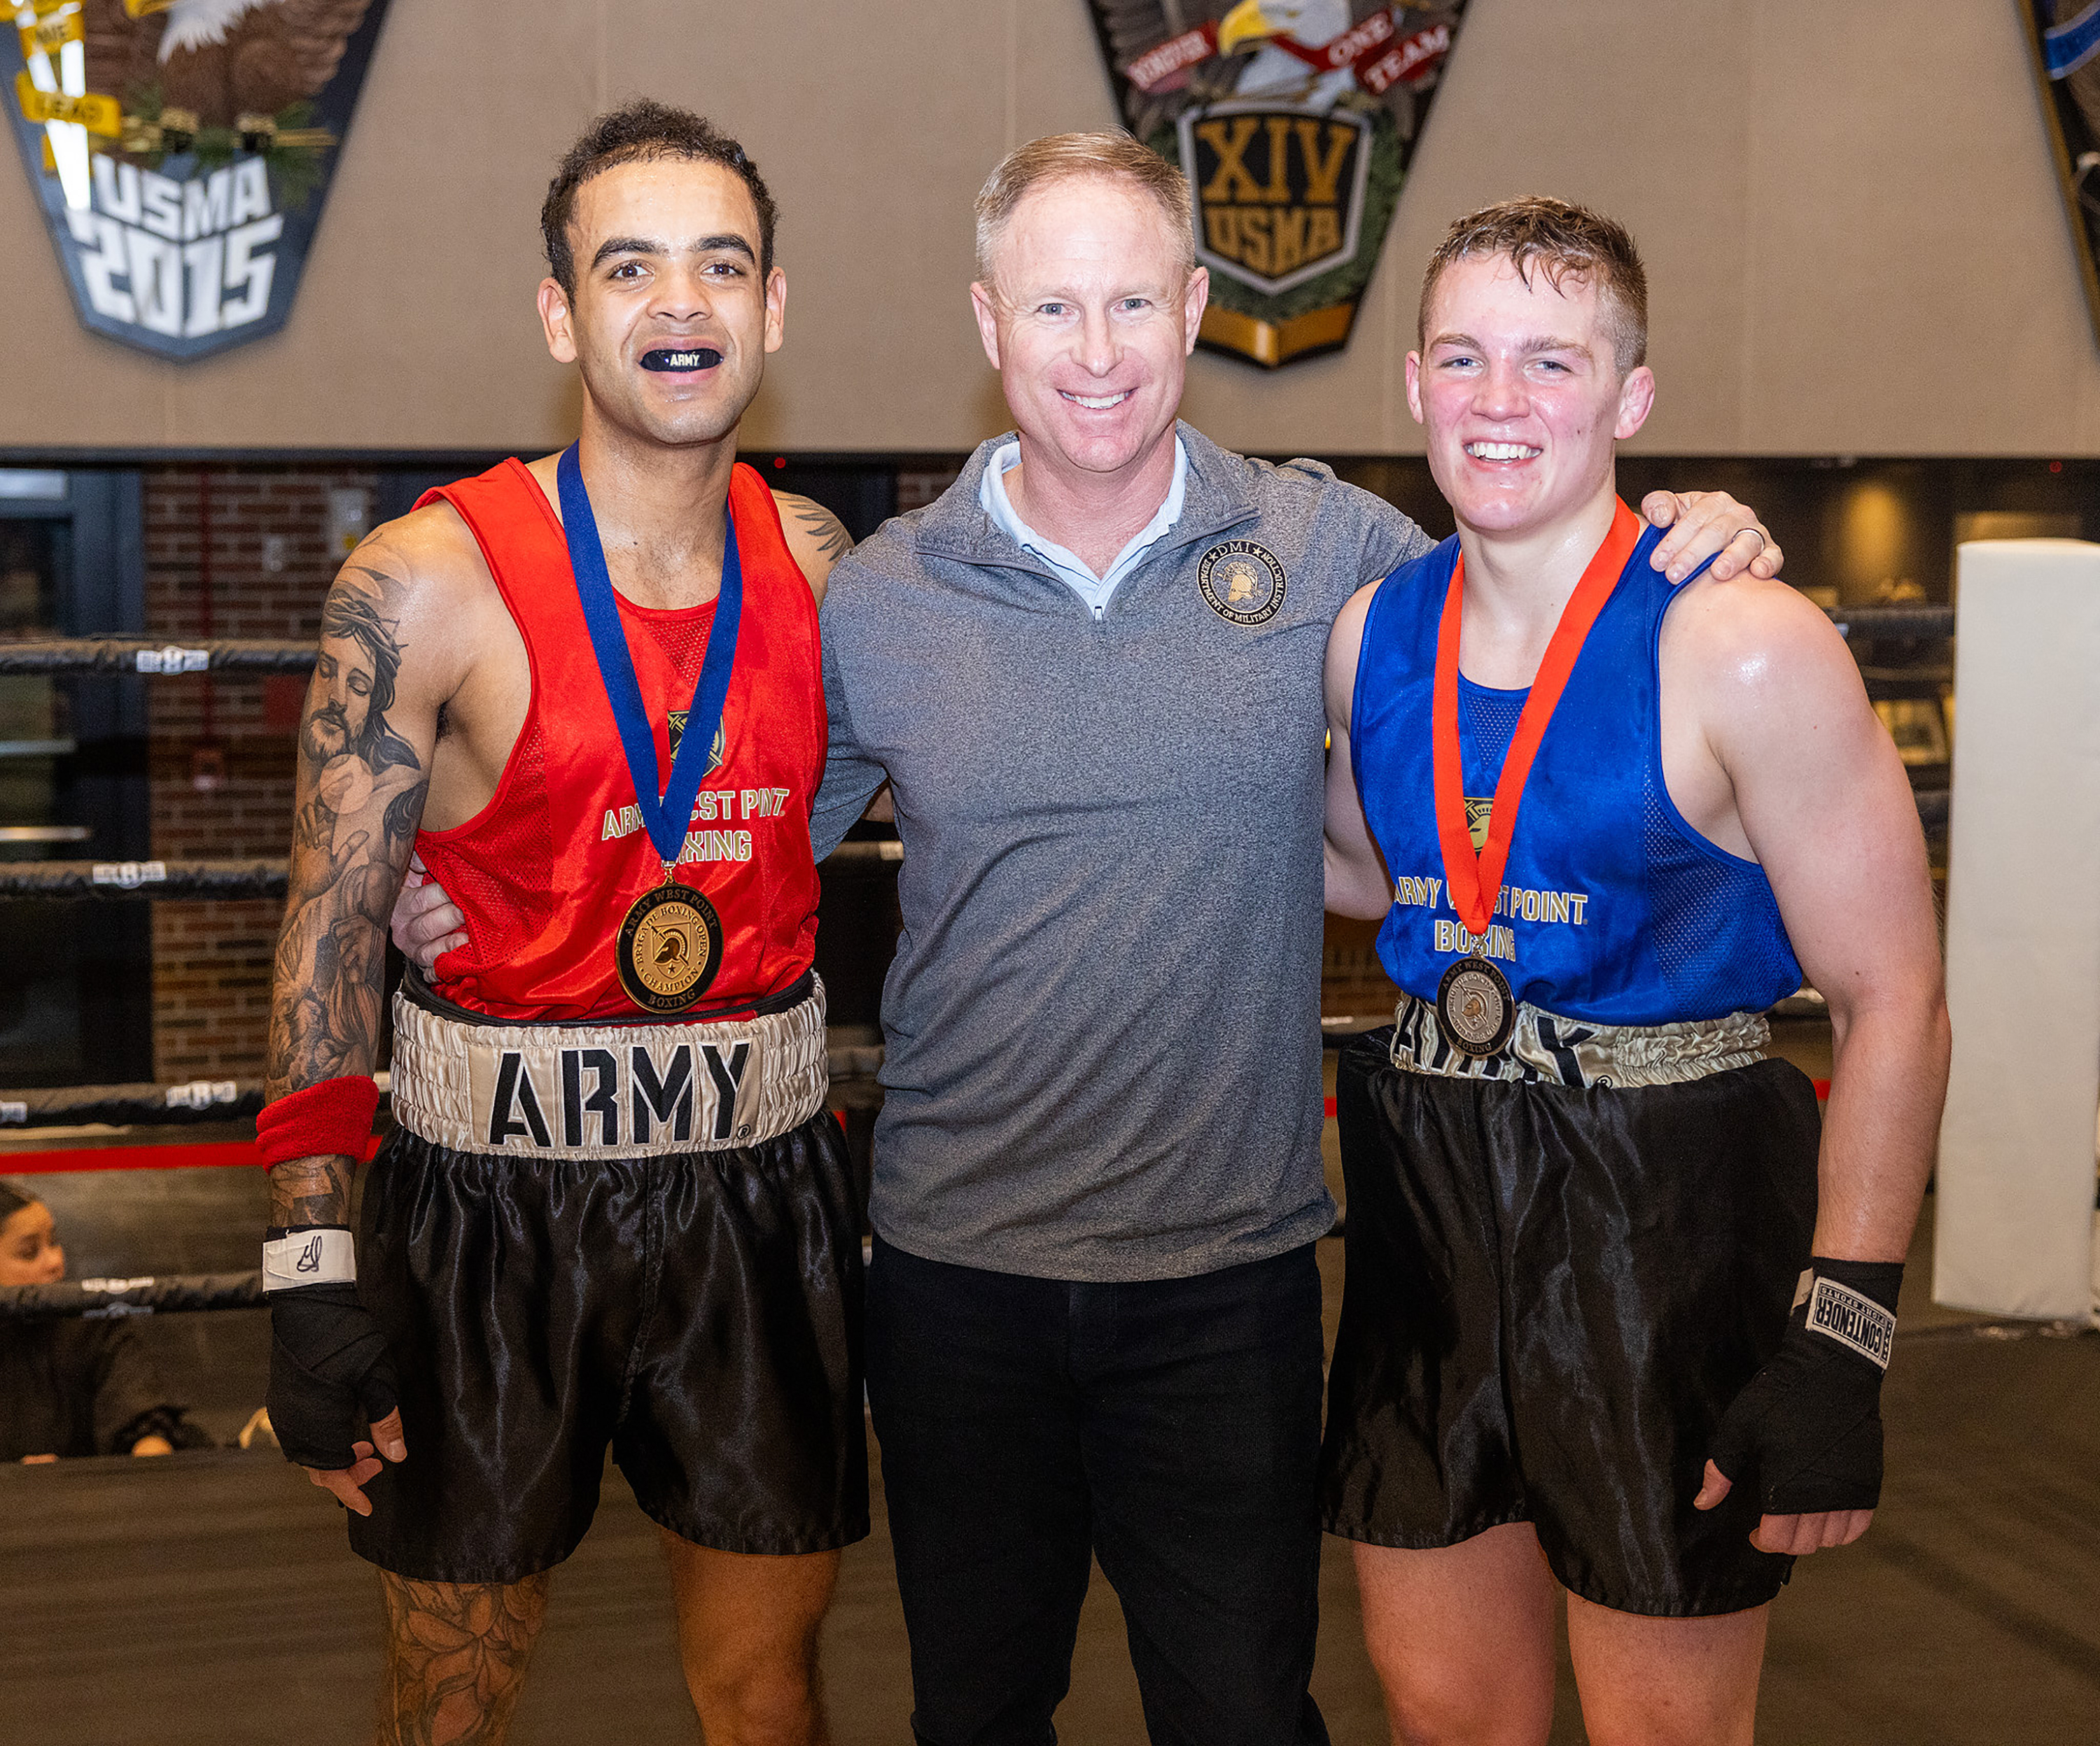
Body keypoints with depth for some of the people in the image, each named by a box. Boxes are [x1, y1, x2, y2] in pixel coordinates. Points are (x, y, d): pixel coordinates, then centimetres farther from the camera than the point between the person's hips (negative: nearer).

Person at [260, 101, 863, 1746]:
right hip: (494, 1187, -3)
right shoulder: (429, 584, -12)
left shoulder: (813, 560, 1)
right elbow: (329, 934, -9)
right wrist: (315, 1274, -13)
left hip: (757, 1182, 4)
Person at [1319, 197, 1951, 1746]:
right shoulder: (1371, 635, 4)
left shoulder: (1742, 650, -15)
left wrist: (1840, 1345, -18)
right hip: (1427, 1205, 5)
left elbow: (1893, 1003, -14)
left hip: (1671, 1212, -5)